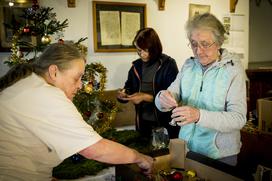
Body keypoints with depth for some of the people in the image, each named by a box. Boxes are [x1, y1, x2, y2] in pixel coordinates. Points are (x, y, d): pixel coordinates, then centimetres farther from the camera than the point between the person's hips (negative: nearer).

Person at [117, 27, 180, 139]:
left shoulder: (168, 64, -11)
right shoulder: (136, 66, 4)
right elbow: (129, 87, 13)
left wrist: (146, 97, -22)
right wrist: (123, 94, -9)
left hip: (165, 123, -4)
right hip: (143, 122, 5)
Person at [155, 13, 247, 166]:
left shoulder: (233, 68, -13)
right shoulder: (188, 65, 1)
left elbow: (239, 118, -20)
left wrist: (199, 115, -34)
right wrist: (163, 98, -24)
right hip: (186, 148, 4)